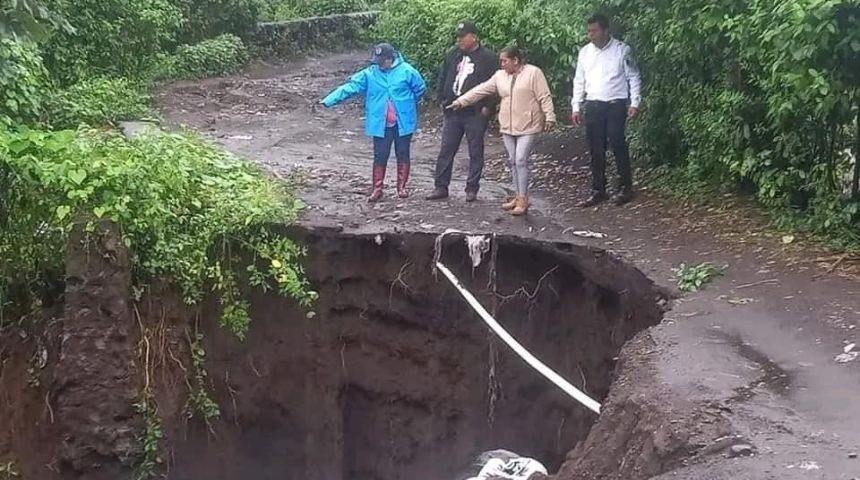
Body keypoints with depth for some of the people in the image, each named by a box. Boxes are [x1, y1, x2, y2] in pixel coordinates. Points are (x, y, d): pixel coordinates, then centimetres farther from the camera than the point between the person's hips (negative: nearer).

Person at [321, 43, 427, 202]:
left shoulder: (407, 71, -7)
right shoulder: (369, 74, -3)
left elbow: (420, 88, 3)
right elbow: (349, 87, -7)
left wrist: (406, 105, 9)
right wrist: (328, 101, -15)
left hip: (403, 123, -1)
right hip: (380, 124, 1)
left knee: (403, 155, 9)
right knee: (380, 157, 4)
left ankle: (402, 187, 20)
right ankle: (377, 189, 12)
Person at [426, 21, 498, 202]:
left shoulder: (488, 58, -6)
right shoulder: (453, 55, 10)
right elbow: (442, 78, 18)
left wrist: (488, 107, -13)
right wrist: (441, 99, 10)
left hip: (475, 114, -5)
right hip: (452, 112, 5)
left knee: (475, 152, 4)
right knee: (446, 150, 6)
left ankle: (472, 189, 12)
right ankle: (440, 187, 13)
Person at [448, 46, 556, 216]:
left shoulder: (533, 73, -8)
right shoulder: (500, 76, 9)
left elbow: (545, 97, -9)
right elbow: (480, 90, 8)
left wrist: (549, 117, -14)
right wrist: (460, 102, 5)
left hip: (528, 126, -6)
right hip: (508, 127, 6)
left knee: (521, 161, -11)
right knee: (513, 162, 10)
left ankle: (523, 200, -5)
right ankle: (519, 197, 19)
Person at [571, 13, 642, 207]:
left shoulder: (621, 49, -3)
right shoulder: (585, 52, 9)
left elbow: (633, 77, -1)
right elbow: (579, 81, 13)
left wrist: (635, 103, -8)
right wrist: (576, 107, 8)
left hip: (616, 105, -4)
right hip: (592, 105, 4)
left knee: (618, 145, -5)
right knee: (596, 149, 6)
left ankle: (625, 188, 8)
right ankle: (598, 190, 14)